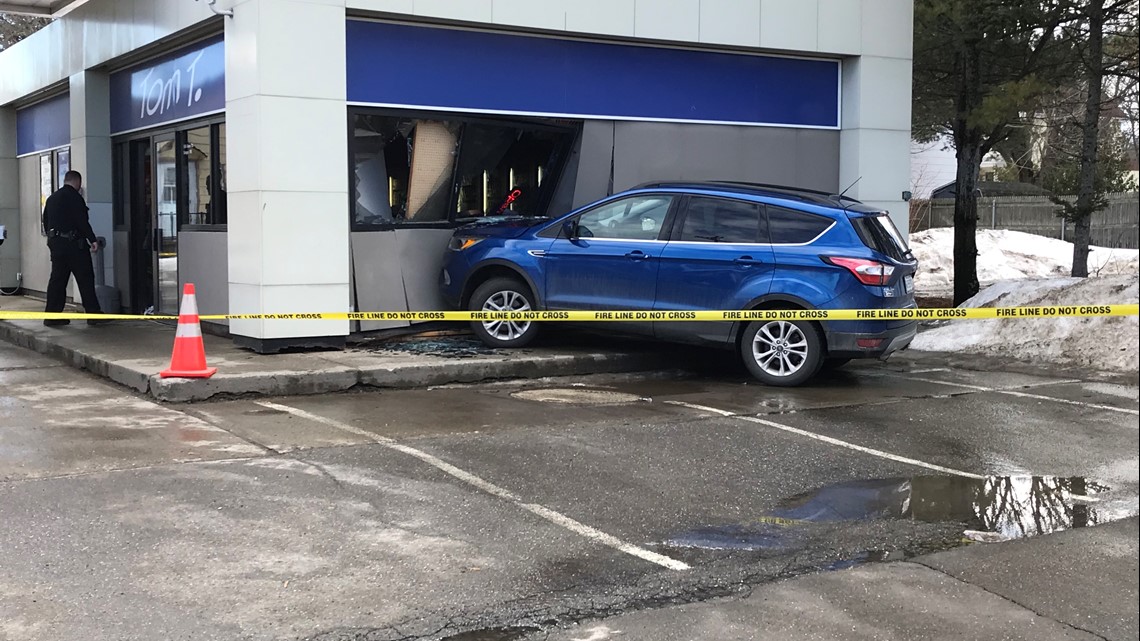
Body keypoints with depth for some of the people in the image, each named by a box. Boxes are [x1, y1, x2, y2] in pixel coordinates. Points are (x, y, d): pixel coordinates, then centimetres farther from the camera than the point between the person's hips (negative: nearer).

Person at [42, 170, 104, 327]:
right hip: (73, 243, -8)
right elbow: (82, 221, -16)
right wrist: (93, 240, -15)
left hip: (55, 243, 8)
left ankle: (52, 315, 9)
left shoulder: (52, 198, 16)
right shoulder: (74, 197, -9)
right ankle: (93, 314, -4)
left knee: (57, 278, 10)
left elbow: (46, 222, 19)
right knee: (85, 278, -4)